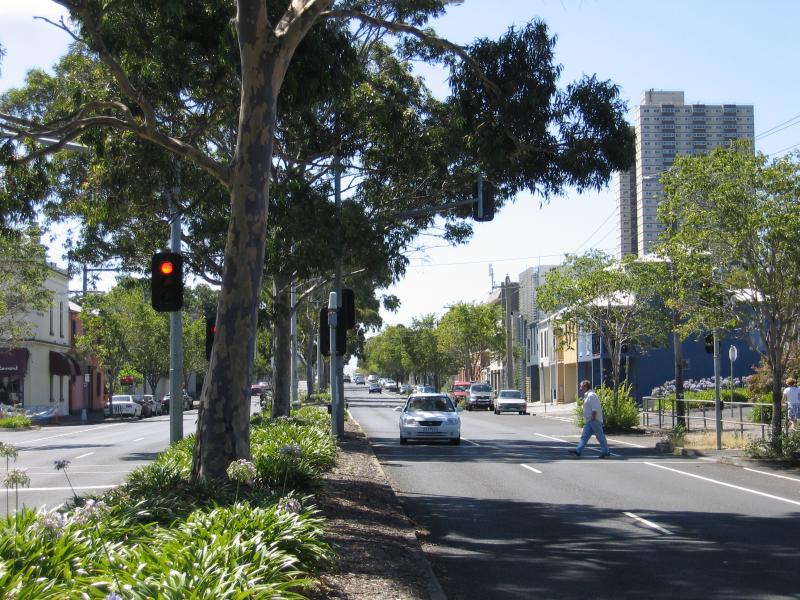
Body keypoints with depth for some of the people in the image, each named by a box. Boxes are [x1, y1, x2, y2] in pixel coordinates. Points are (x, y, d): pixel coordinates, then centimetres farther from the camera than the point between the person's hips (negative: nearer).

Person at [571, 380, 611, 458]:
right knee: (584, 436, 6)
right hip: (589, 421, 11)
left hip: (594, 420, -11)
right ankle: (578, 451, 3)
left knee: (600, 436, -3)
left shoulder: (591, 395, -15)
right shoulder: (587, 395, 17)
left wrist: (593, 419, -23)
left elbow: (595, 409, -22)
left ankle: (606, 452, 4)